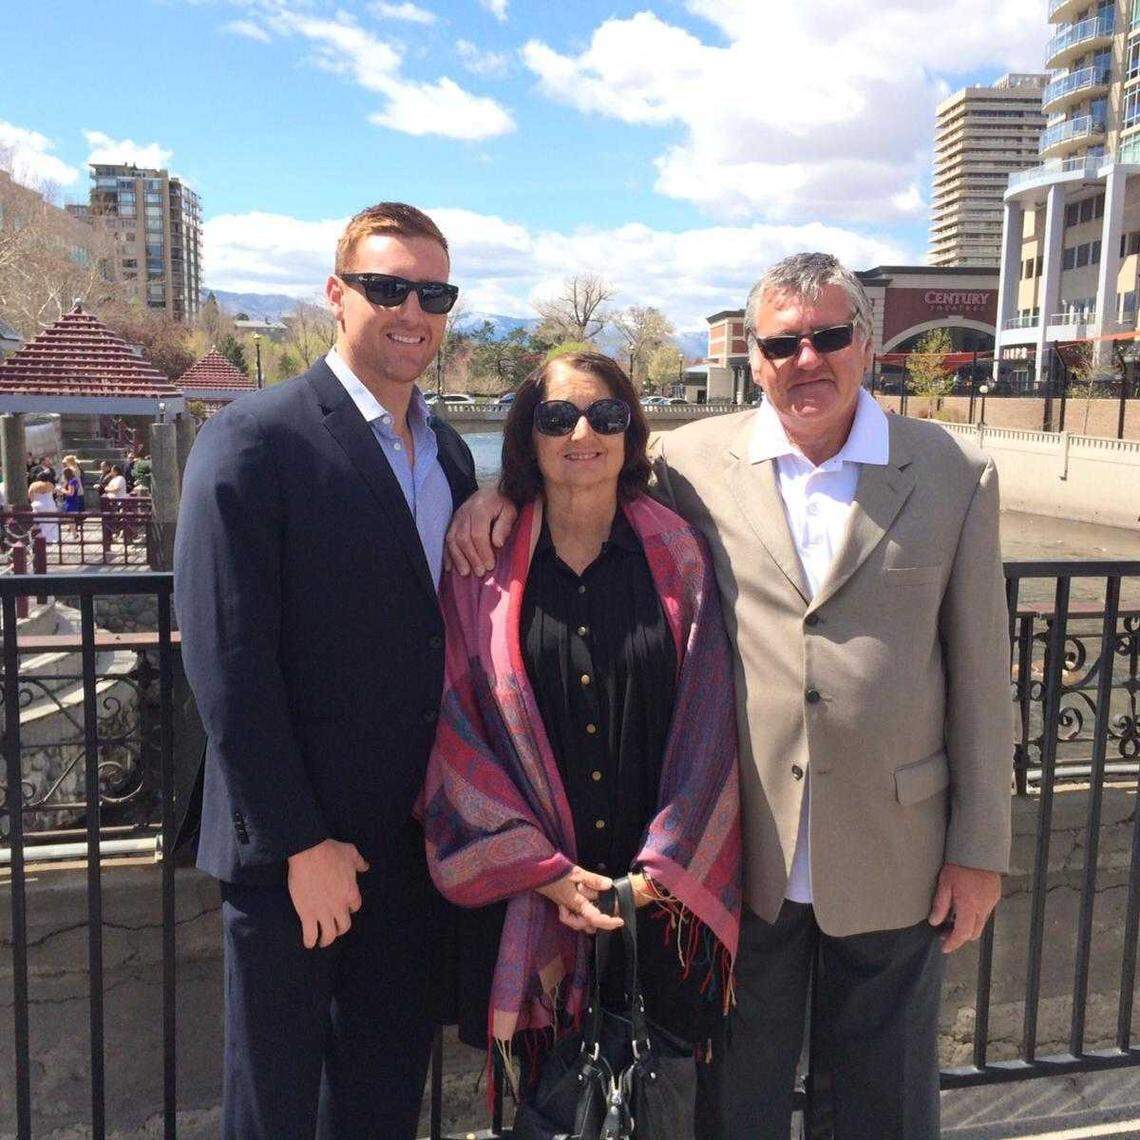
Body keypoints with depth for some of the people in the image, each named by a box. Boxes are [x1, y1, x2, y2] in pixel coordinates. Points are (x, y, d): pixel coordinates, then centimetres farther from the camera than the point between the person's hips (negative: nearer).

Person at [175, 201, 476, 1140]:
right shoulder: (253, 440, -13)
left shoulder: (449, 452, 9)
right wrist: (301, 843, -16)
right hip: (292, 850, -6)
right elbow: (227, 663, -17)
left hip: (414, 841, 6)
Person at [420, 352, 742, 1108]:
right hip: (530, 899, 0)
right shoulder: (484, 568, 0)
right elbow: (456, 730, -3)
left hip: (664, 898, 1)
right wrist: (542, 870, -9)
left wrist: (664, 870, -8)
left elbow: (707, 725, -1)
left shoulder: (678, 558, 1)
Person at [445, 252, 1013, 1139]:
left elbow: (980, 670, 0)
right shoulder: (694, 461, -3)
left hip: (892, 861, 0)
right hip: (740, 858, 0)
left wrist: (980, 848, 0)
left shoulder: (954, 475, -2)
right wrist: (505, 491, -10)